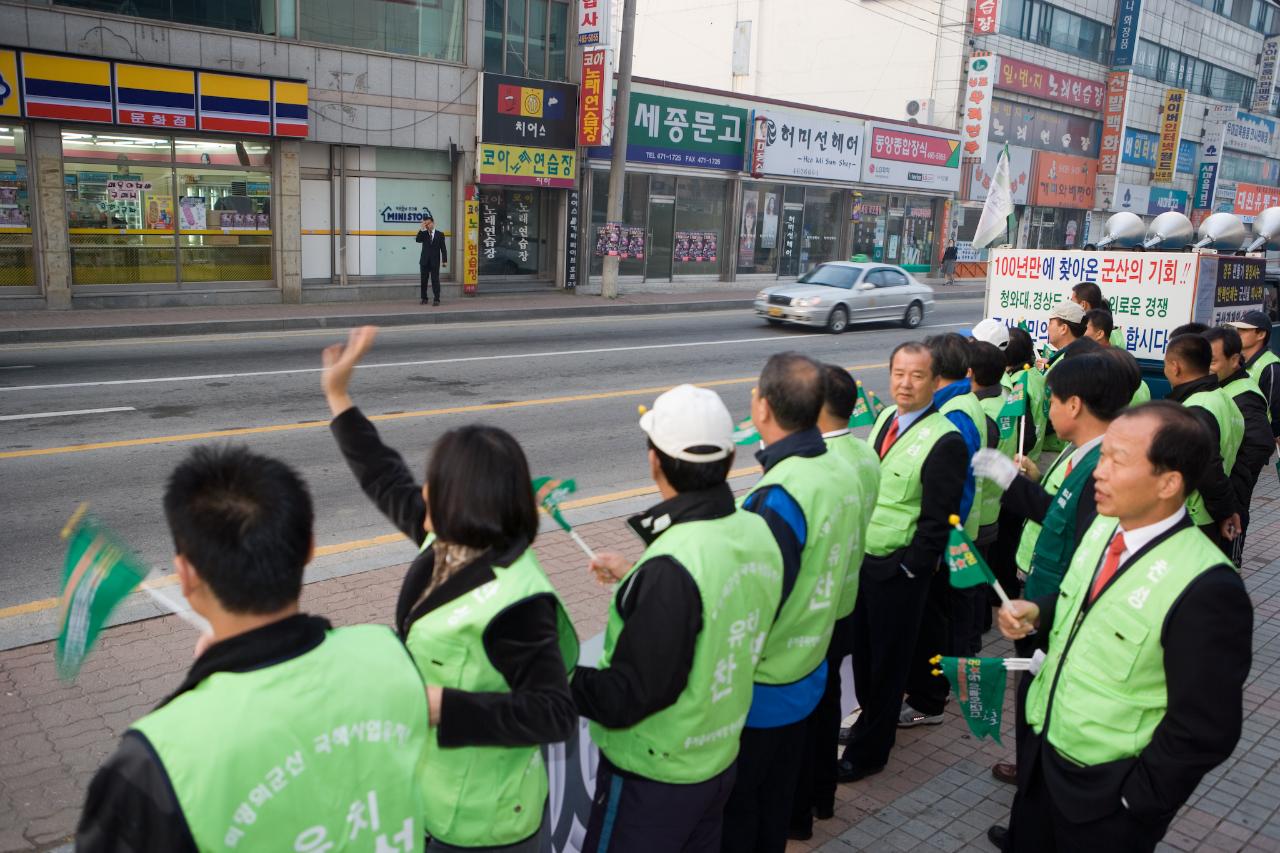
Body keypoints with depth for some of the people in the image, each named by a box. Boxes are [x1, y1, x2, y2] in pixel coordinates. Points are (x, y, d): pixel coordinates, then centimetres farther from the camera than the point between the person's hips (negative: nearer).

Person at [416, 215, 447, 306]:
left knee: (435, 280, -3)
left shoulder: (440, 234, 3)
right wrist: (422, 229, -14)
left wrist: (444, 260, -9)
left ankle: (436, 299, -1)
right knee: (424, 281, 6)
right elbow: (417, 240, -11)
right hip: (424, 261, 2)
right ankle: (424, 299, 13)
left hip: (435, 261, -2)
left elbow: (443, 248, 0)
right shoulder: (423, 234, 9)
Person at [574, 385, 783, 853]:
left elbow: (626, 698, -26)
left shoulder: (672, 566, -32)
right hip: (720, 760, 7)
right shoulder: (758, 532, -7)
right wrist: (636, 579, 12)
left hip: (652, 780, -7)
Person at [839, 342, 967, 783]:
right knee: (862, 650, 20)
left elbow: (938, 520, -18)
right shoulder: (886, 417, 5)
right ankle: (872, 718, 42)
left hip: (898, 569, -7)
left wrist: (906, 569, -16)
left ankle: (868, 750, 25)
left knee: (888, 660, 9)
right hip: (862, 556, 7)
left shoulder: (945, 441, -19)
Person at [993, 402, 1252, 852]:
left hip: (1106, 797, -6)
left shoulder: (1206, 590, -27)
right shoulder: (1103, 525, -4)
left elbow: (1204, 731, -21)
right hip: (1042, 749, 6)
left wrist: (1133, 802, -14)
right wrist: (1037, 613, -5)